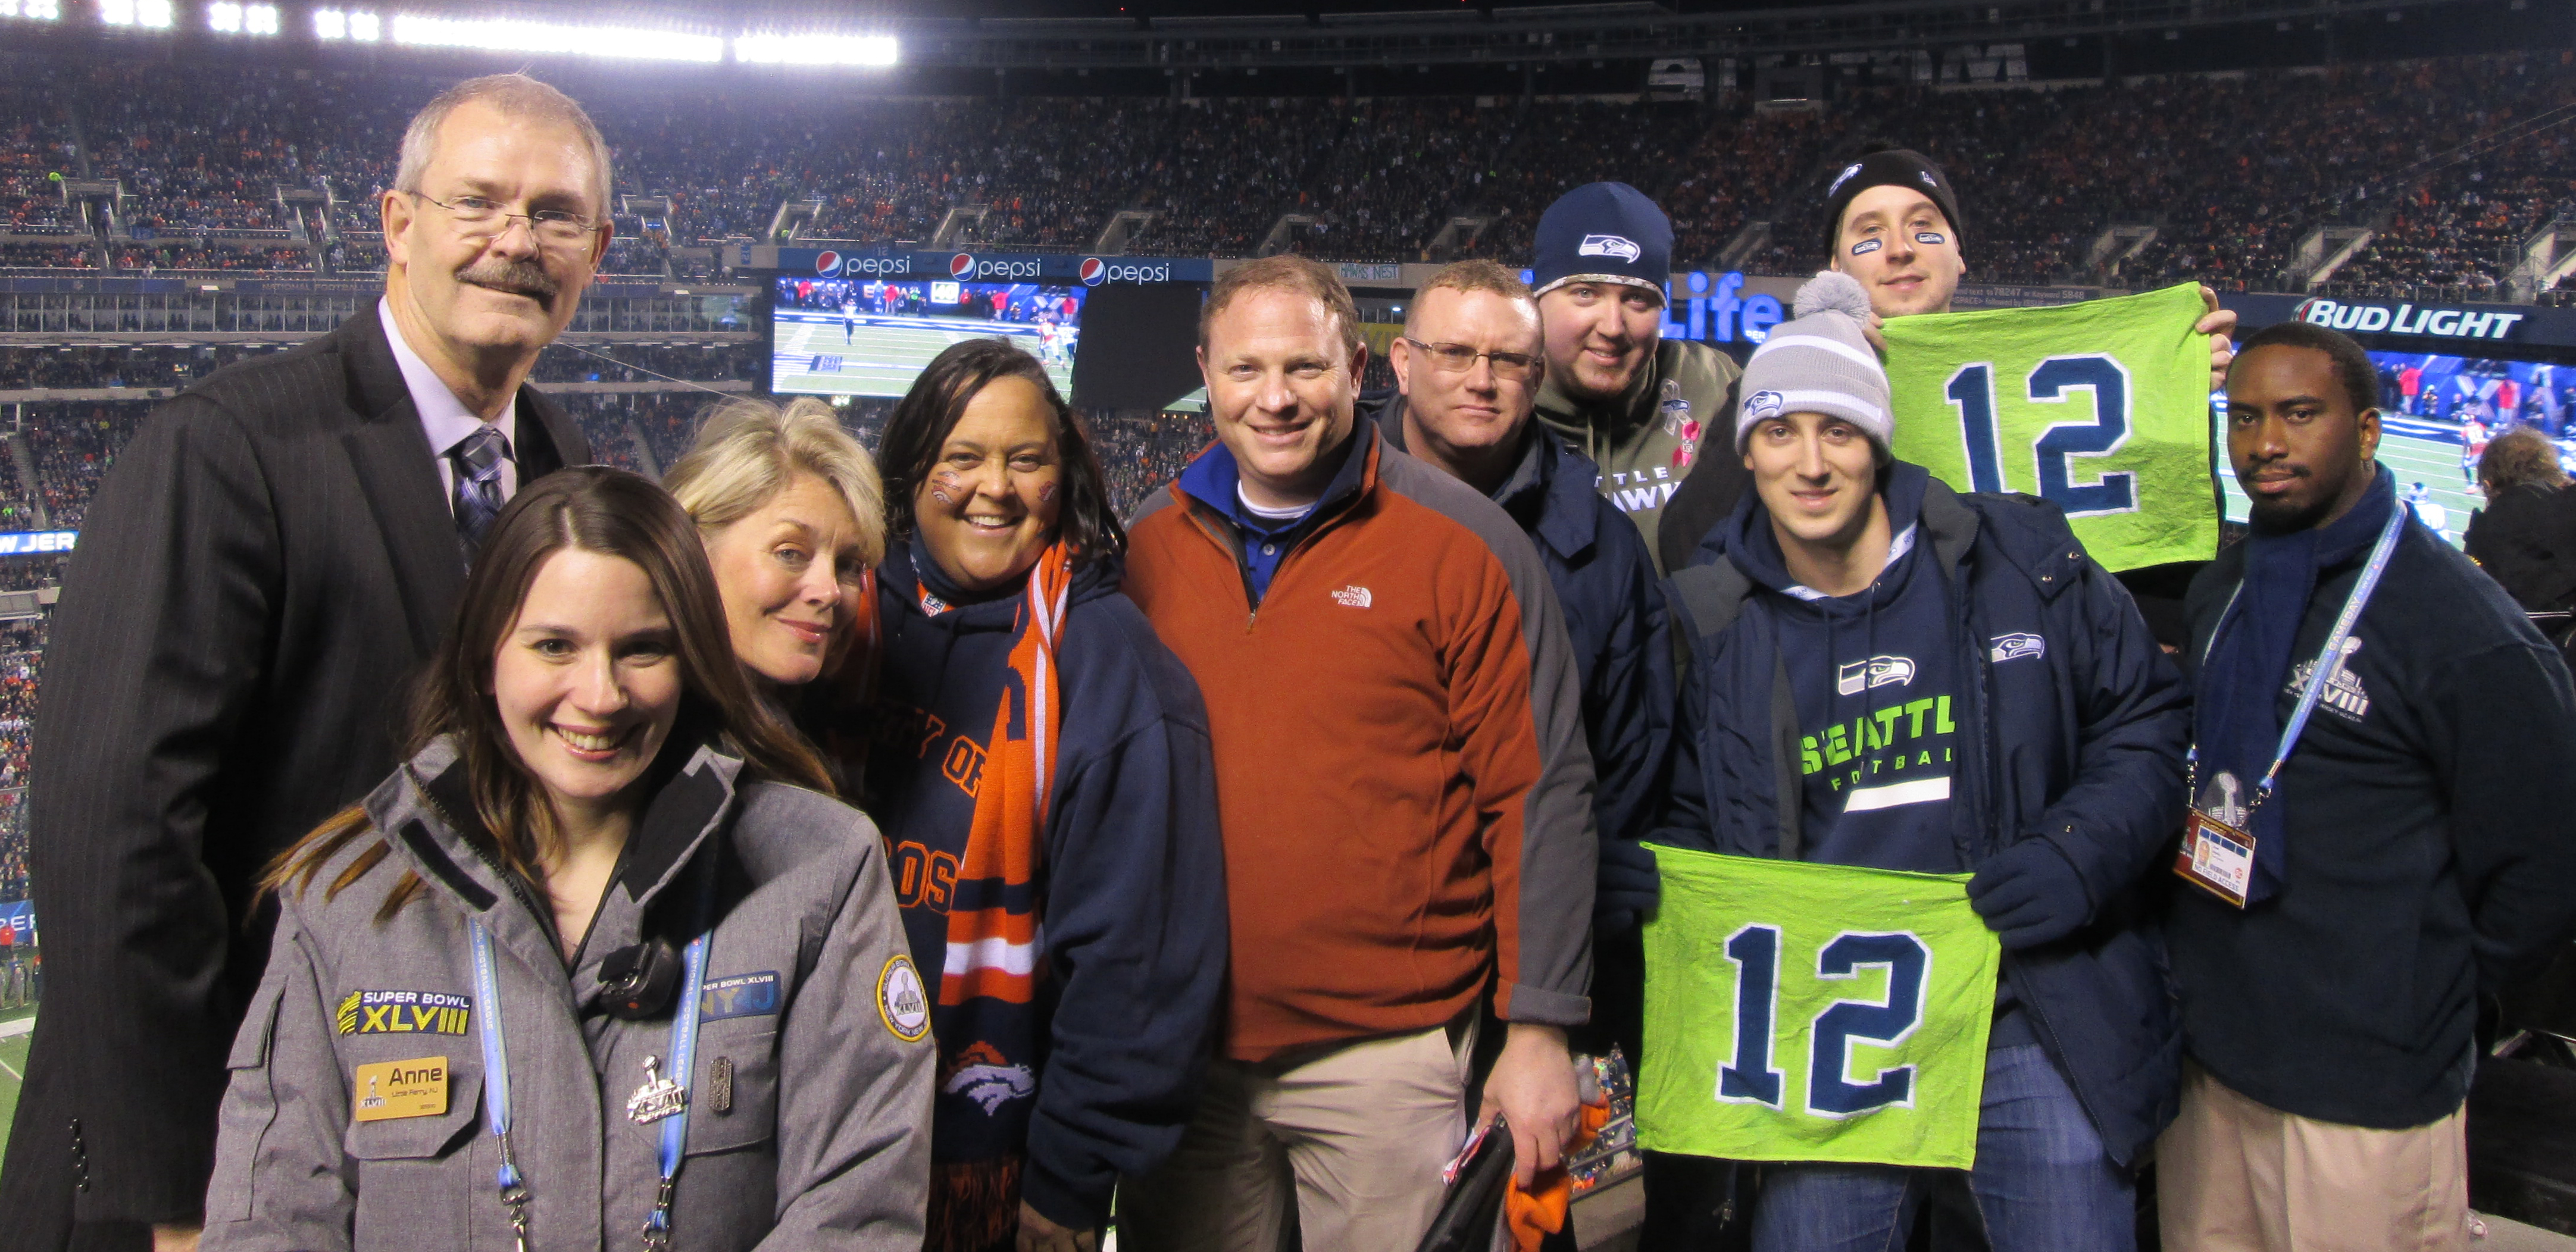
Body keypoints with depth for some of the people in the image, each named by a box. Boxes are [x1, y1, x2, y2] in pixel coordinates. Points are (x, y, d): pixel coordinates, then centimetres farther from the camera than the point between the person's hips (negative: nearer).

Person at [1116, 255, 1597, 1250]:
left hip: (1388, 1050, -3)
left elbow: (1539, 794, -6)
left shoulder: (1460, 542, -6)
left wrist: (1539, 1029, -8)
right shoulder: (1146, 545, 5)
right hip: (1182, 1055, 4)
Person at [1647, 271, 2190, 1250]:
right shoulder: (1713, 622, 4)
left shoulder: (2019, 559, 0)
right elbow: (1687, 817, 15)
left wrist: (2079, 858, -8)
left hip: (2036, 1031, -1)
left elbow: (2146, 720, 7)